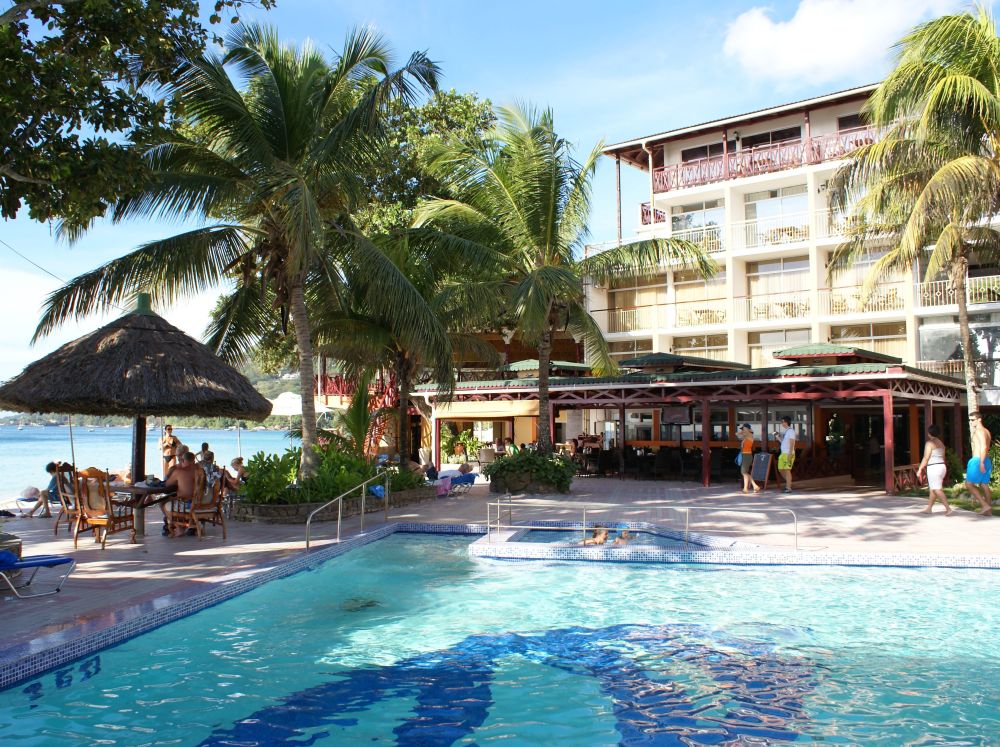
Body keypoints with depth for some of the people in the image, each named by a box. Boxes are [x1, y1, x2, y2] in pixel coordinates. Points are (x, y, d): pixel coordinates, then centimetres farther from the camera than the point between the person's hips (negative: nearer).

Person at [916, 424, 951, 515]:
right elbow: (943, 457, 18)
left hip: (933, 468, -9)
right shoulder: (941, 443, 14)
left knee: (937, 490, -9)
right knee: (933, 489, 16)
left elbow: (926, 458, -15)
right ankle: (929, 508, 23)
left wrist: (920, 469, -10)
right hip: (942, 466, 9)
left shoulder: (929, 443, -12)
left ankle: (948, 509, -16)